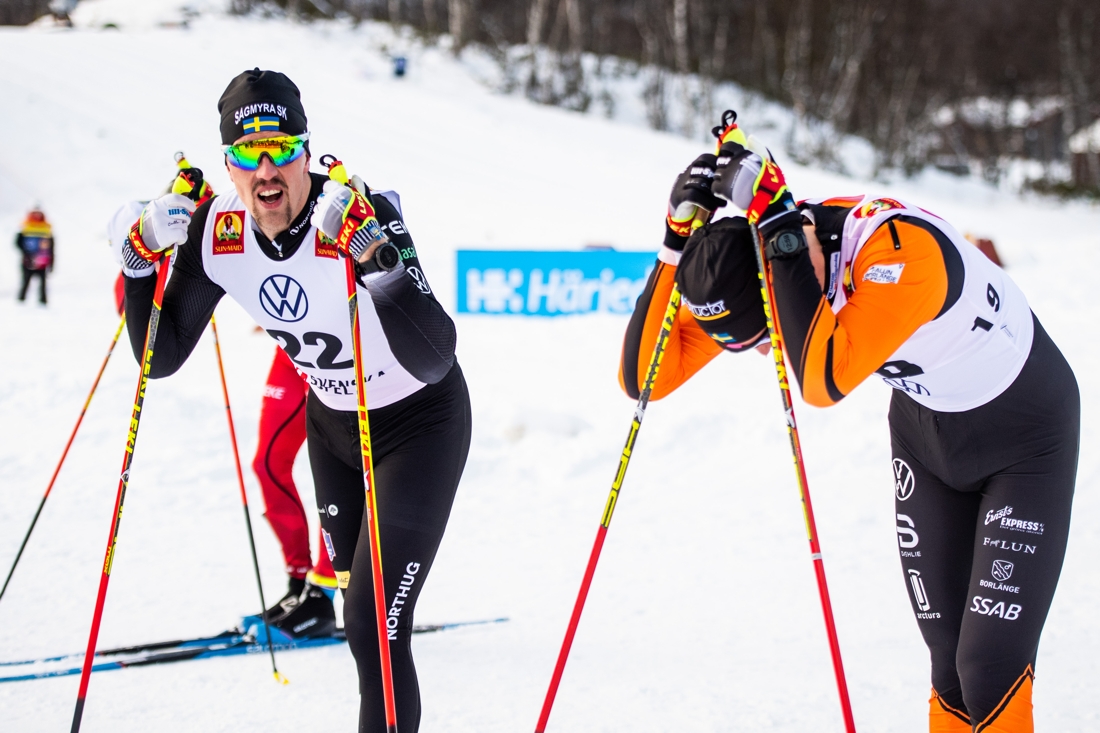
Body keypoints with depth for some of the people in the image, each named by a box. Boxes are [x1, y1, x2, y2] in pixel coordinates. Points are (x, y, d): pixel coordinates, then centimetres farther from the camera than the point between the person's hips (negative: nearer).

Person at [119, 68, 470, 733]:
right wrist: (142, 260, -20)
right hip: (331, 421, 6)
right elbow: (161, 359, -8)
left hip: (419, 422, -6)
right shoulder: (217, 231, -16)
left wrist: (378, 256, -54)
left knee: (373, 622, -14)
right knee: (353, 576, 26)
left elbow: (433, 360, -43)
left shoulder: (360, 214, -32)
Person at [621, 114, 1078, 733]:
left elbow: (825, 382, -49)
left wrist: (785, 243, -48)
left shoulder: (903, 246, -38)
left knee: (993, 674, -12)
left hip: (1028, 433, -6)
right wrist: (678, 243, -31)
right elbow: (643, 376, -22)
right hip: (924, 432, 6)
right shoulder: (740, 265, -19)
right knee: (951, 672, 4)